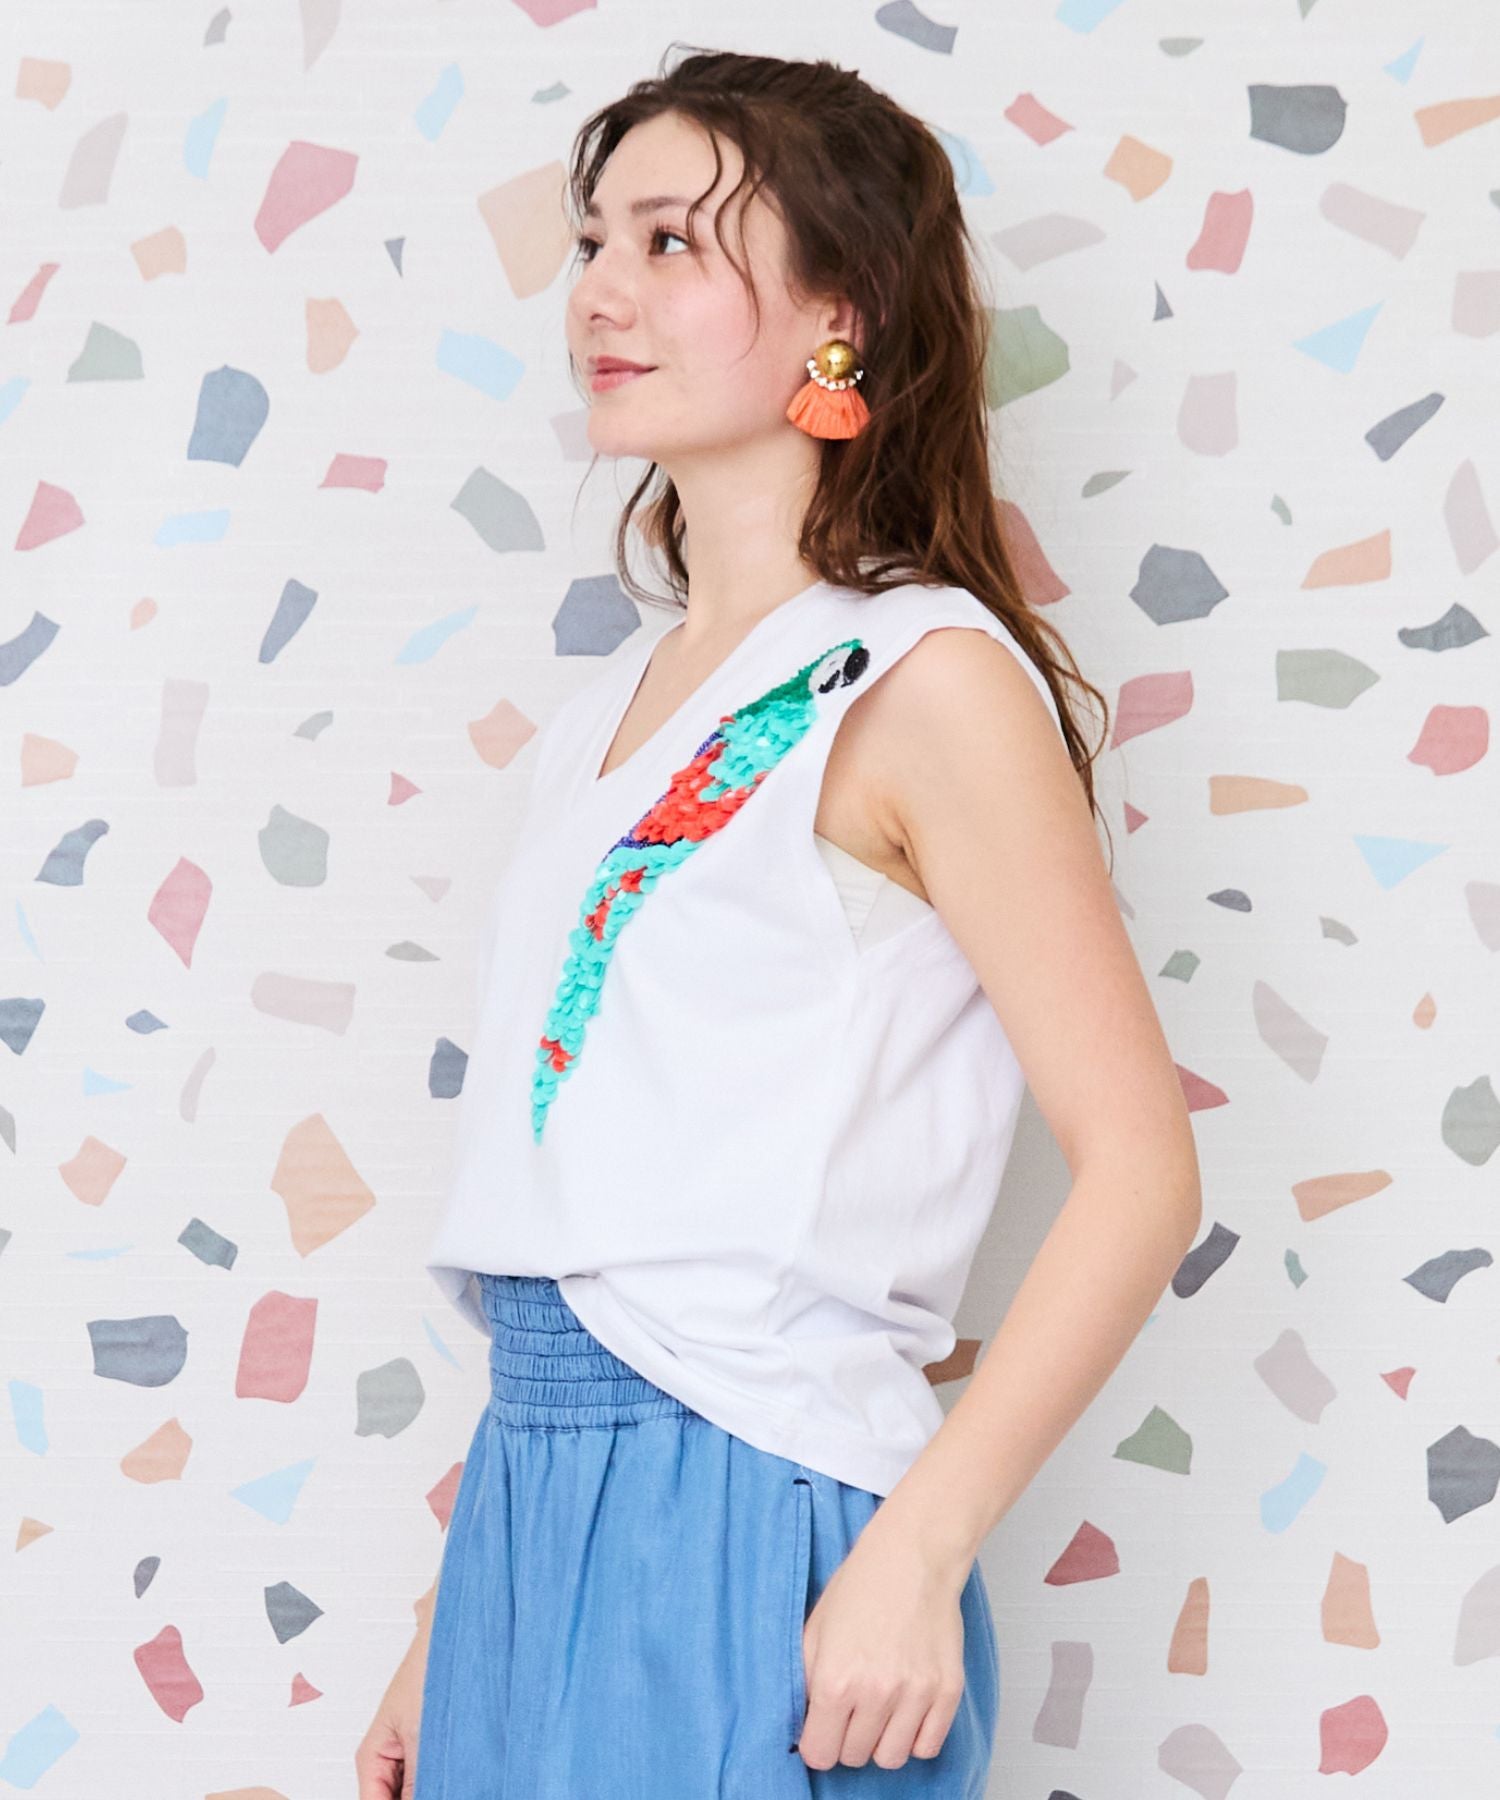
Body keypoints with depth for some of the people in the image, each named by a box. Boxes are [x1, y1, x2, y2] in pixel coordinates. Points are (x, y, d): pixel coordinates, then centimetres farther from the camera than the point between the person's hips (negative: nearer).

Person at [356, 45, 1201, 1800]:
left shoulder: (923, 679, -7)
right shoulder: (606, 715, 13)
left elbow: (1141, 1166, -13)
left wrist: (915, 1555, -19)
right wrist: (451, 1628, 14)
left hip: (750, 1522, -6)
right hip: (530, 1513, 7)